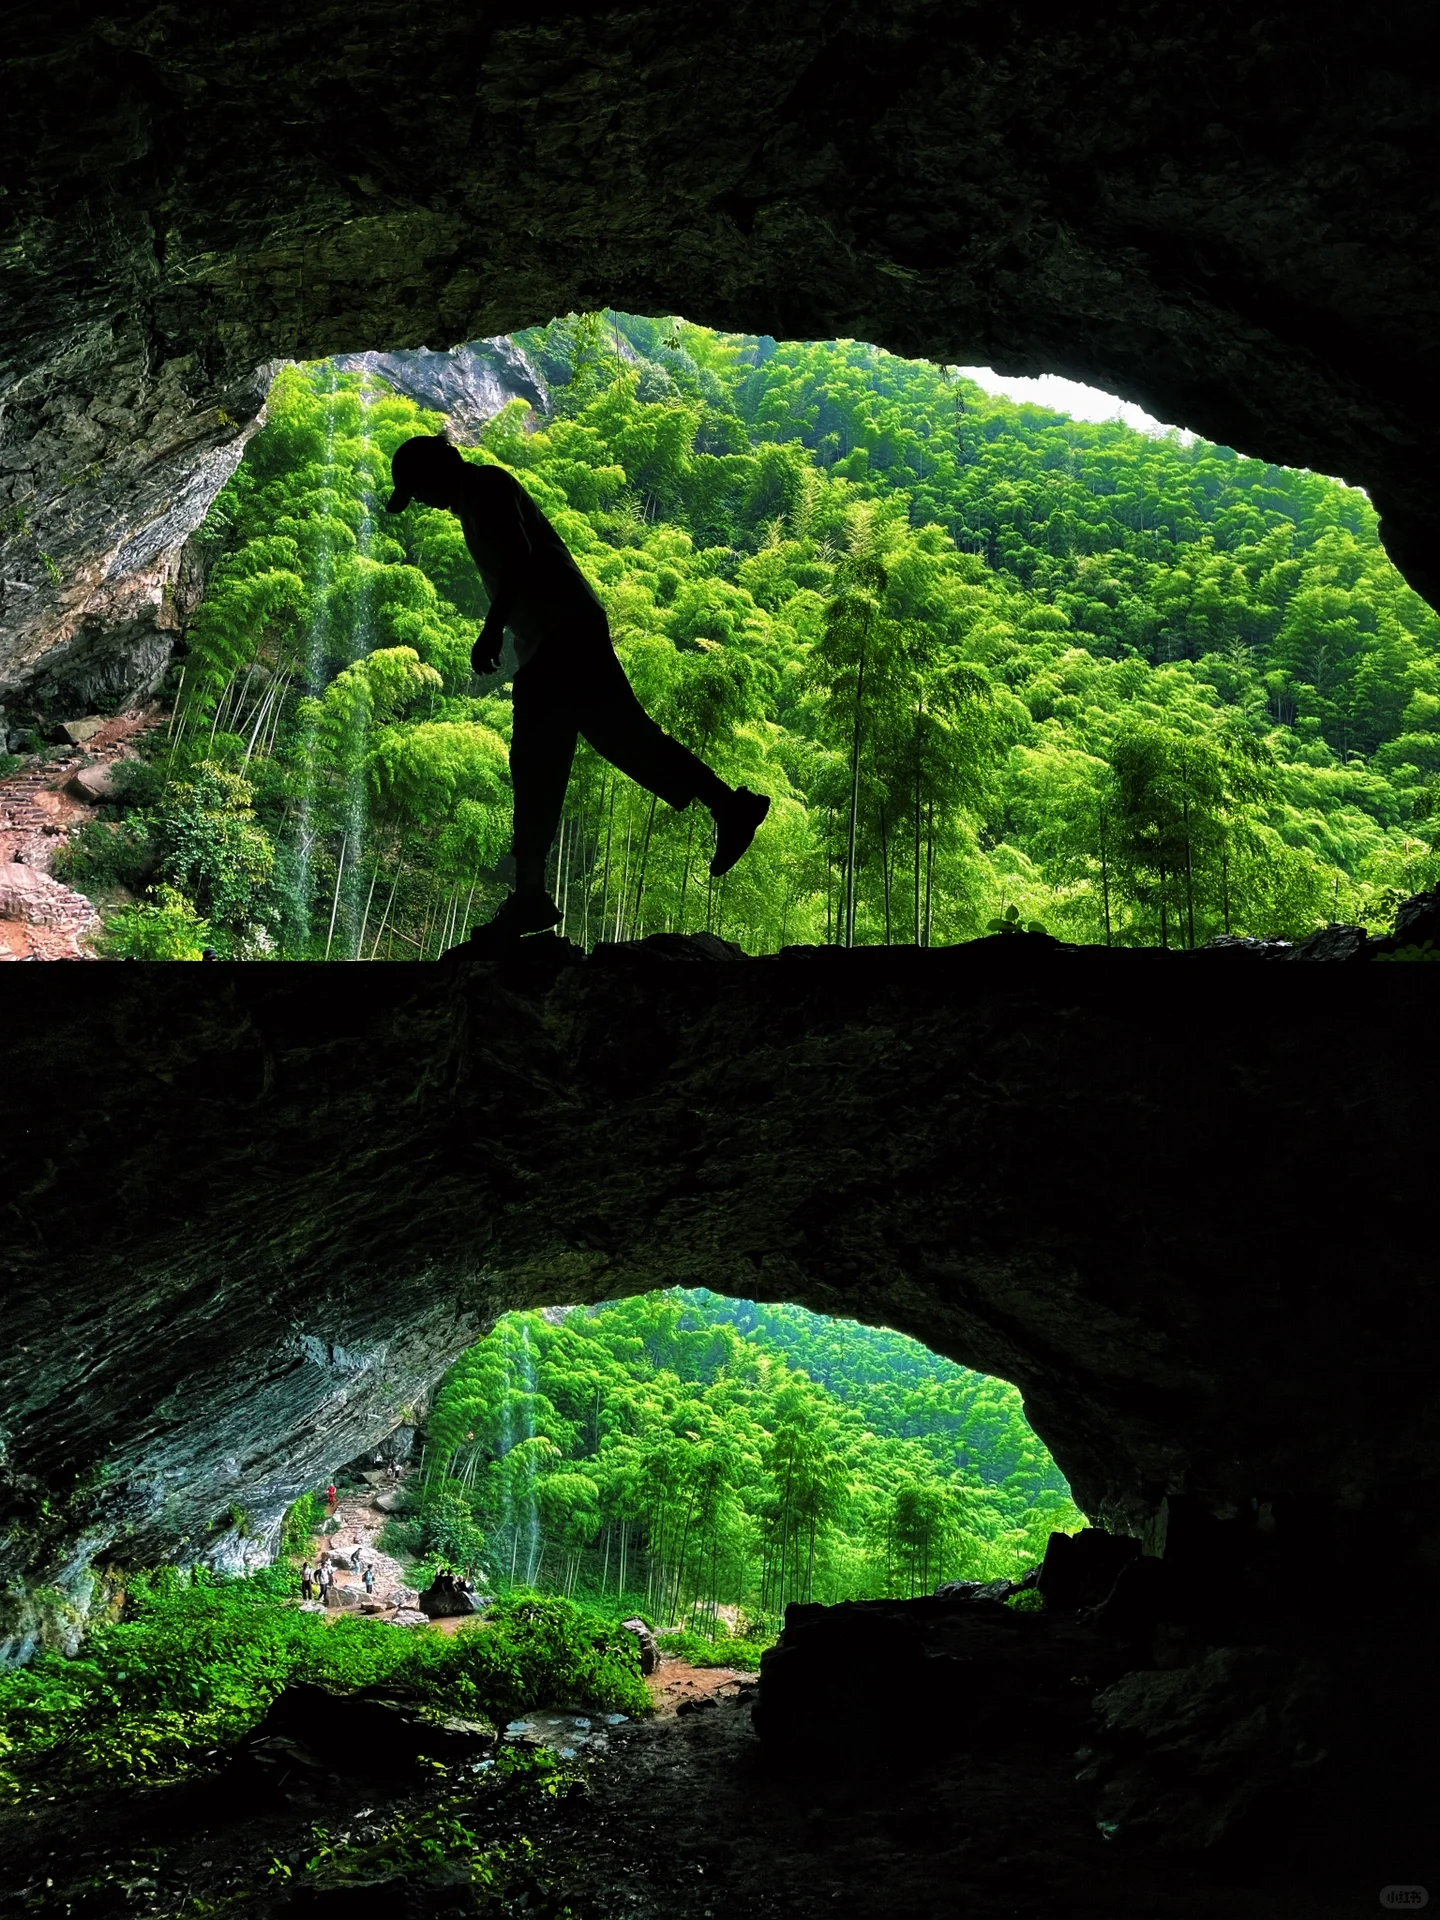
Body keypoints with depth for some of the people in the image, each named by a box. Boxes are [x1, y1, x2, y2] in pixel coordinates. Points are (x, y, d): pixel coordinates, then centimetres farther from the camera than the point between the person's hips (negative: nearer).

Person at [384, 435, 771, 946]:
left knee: (619, 729, -18)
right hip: (544, 645, 10)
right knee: (535, 768, 5)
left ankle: (729, 806, -15)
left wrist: (492, 630, -23)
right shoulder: (473, 503, 27)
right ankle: (530, 894, 3)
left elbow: (518, 555, -16)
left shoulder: (487, 486, -1)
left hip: (565, 630, -10)